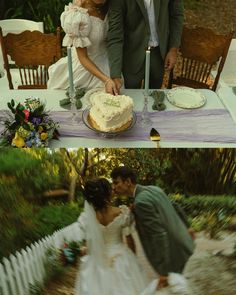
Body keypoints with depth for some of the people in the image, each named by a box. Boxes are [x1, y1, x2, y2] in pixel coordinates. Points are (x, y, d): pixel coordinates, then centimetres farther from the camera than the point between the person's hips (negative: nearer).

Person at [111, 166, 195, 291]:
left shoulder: (141, 202, -25)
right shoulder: (153, 189, 2)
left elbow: (159, 235, -28)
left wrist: (163, 272, -24)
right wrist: (186, 228, 26)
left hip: (173, 252, -8)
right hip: (183, 244, 8)